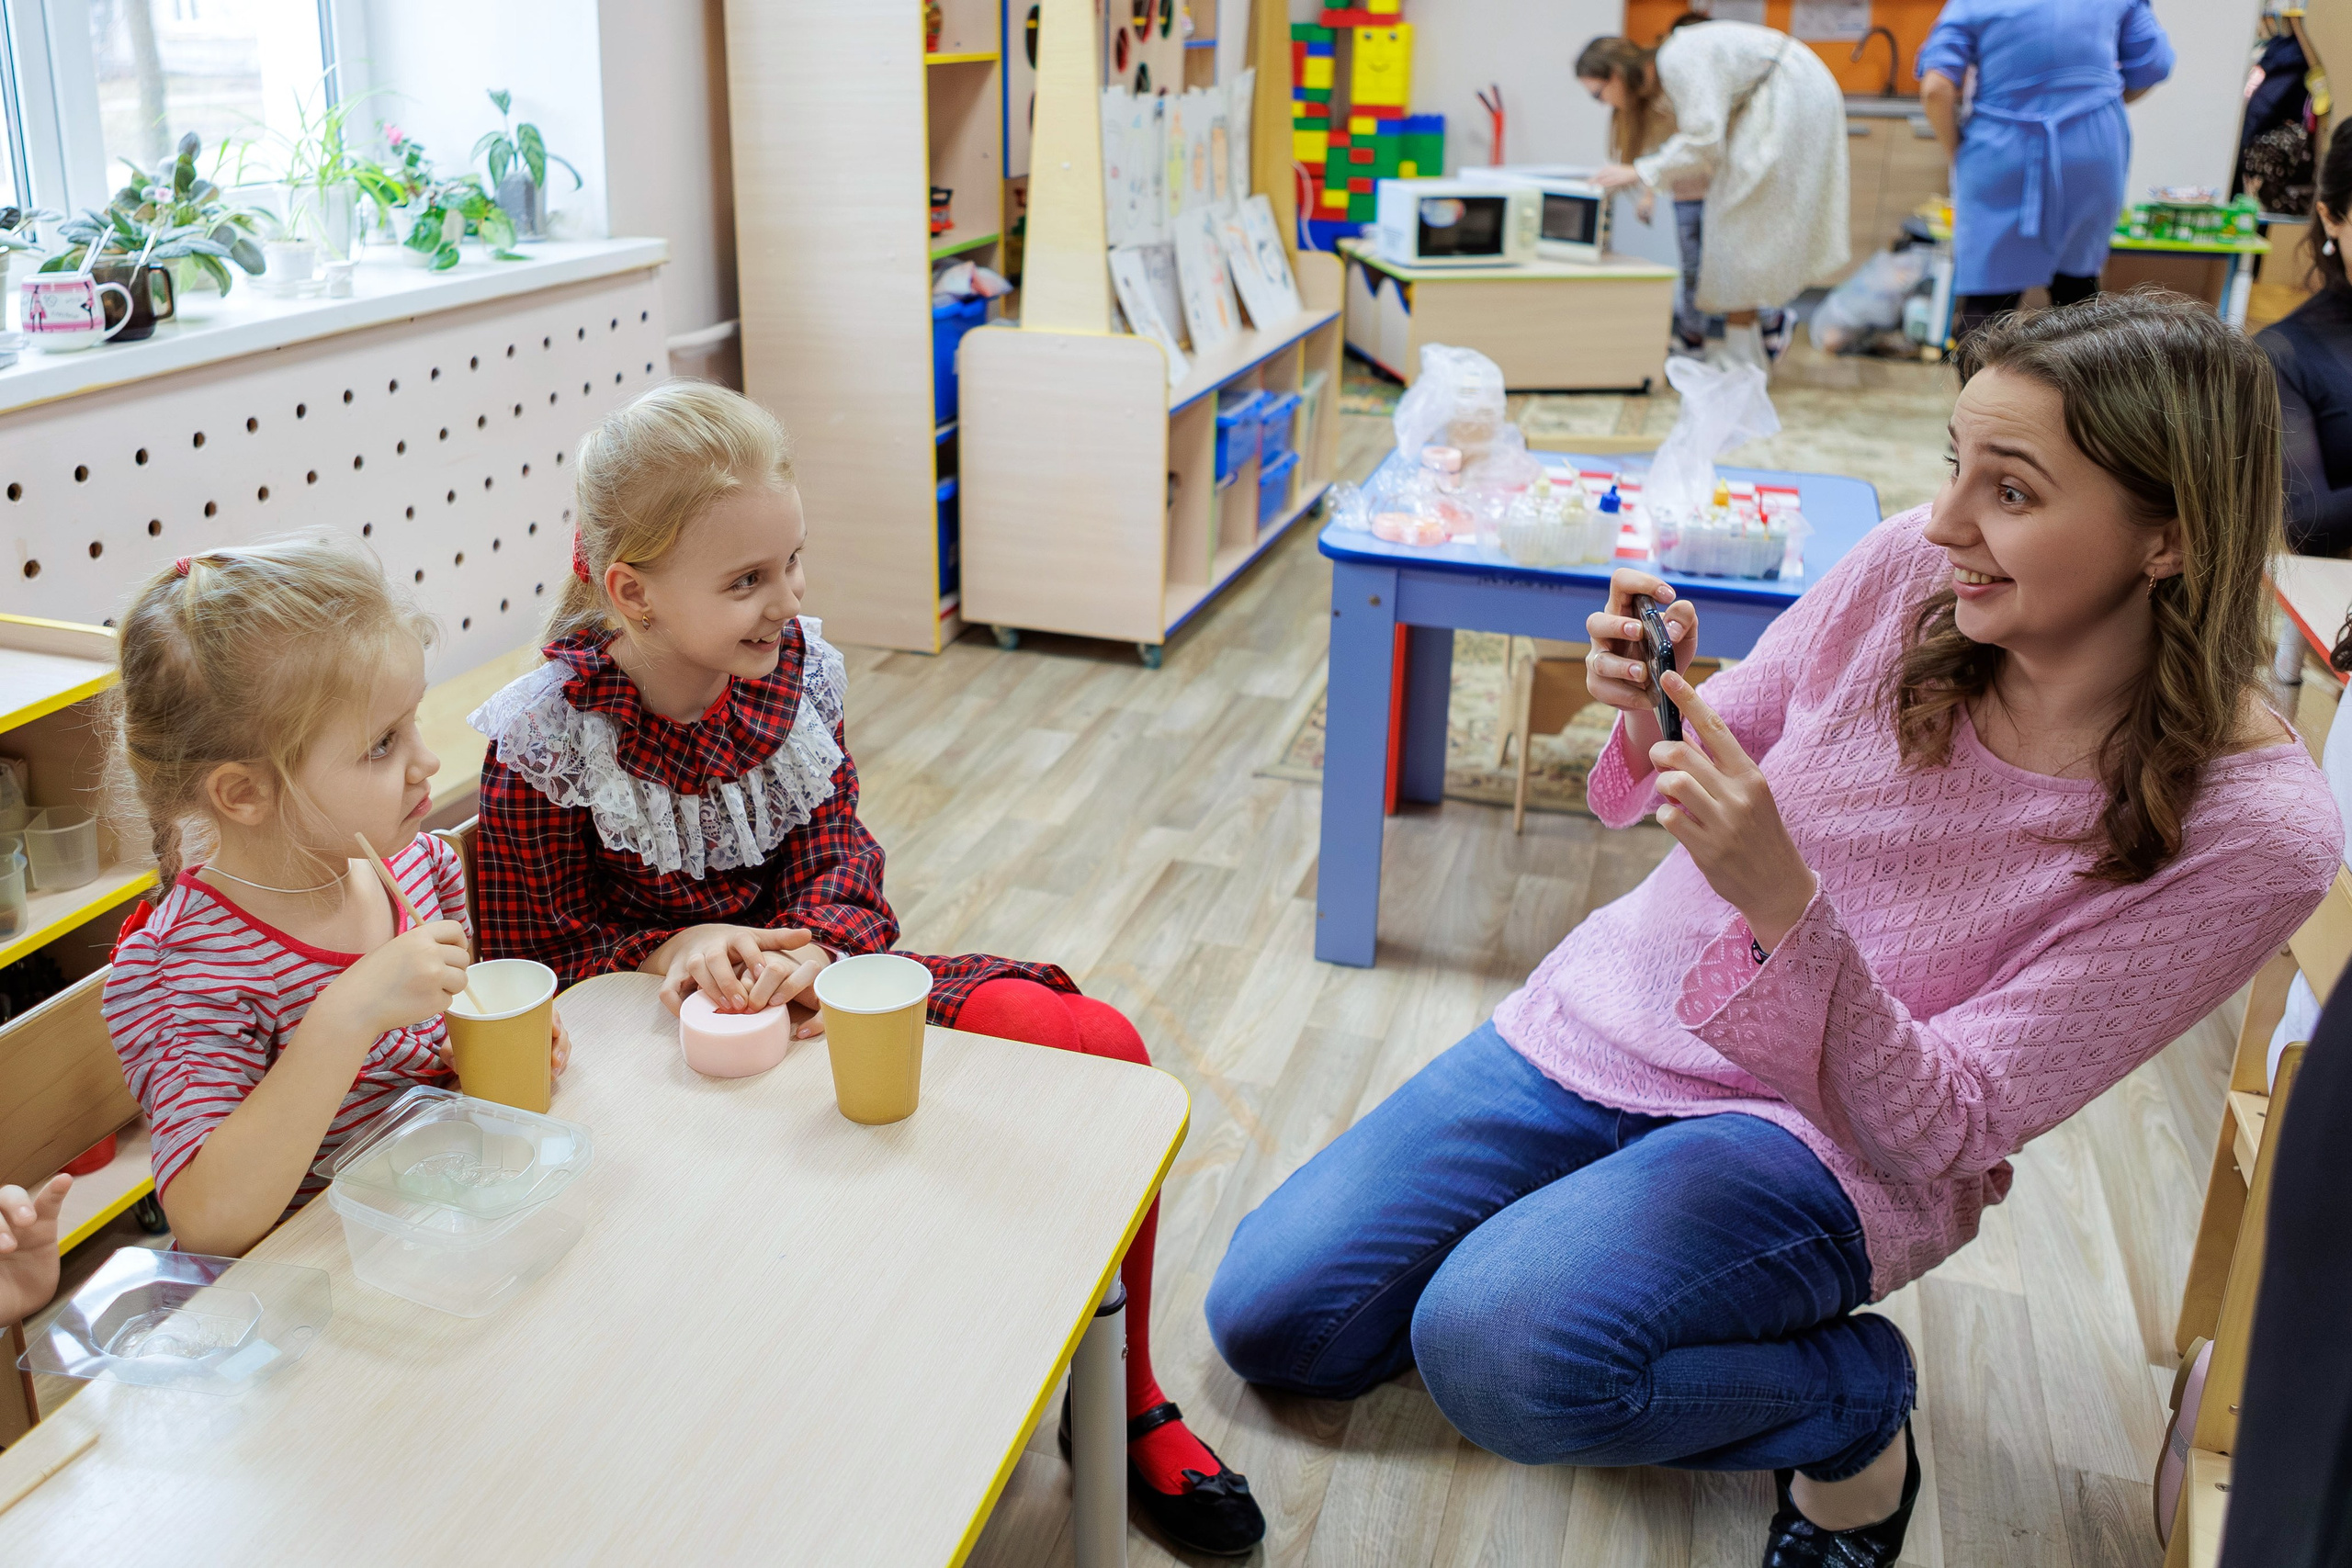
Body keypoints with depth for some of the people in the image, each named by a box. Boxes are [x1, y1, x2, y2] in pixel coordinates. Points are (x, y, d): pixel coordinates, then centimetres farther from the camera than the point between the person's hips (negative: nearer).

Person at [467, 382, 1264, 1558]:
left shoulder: (797, 670, -1)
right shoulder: (545, 743, -13)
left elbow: (839, 854, -1)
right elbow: (532, 963, -8)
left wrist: (809, 948, -23)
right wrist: (674, 952, -26)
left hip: (811, 972, 5)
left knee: (1103, 1048, -14)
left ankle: (1123, 1401, 6)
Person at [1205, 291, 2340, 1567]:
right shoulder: (1909, 571, -13)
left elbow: (1948, 1129, -19)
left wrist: (1784, 904, -36)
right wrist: (1651, 717, -22)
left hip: (1829, 1140, -4)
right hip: (1607, 1019, 5)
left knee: (1493, 1349, -31)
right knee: (1263, 1317, 1)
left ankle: (1852, 1404, -4)